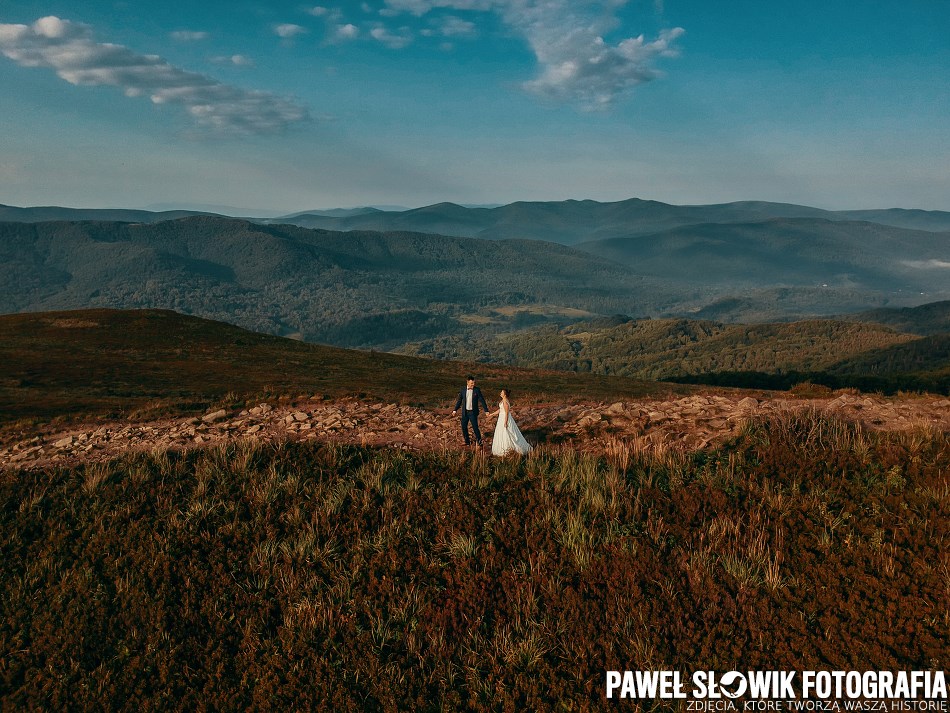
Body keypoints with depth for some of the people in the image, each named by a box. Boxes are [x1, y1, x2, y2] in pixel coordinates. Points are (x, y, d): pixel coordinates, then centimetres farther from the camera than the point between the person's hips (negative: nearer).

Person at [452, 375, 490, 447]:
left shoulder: (477, 390, -6)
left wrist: (486, 410, -10)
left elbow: (482, 400, -5)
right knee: (464, 427, 8)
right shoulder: (463, 390, 0)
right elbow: (459, 400, 11)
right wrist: (455, 410, 9)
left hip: (473, 412, -3)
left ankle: (479, 442, 5)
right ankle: (467, 442, 24)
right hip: (465, 412, 3)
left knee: (475, 427, -7)